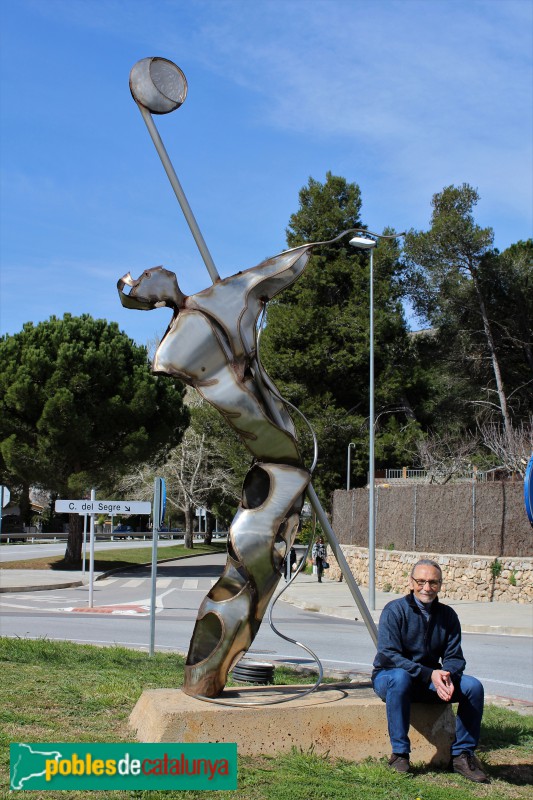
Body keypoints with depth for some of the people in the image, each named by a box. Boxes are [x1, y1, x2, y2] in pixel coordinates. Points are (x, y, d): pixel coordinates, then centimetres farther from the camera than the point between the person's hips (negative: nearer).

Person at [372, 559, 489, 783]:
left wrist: (447, 676, -26)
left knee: (473, 686, -17)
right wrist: (430, 674, -31)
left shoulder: (447, 615, 2)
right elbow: (388, 655, -22)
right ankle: (399, 754, -28)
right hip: (388, 676, -4)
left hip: (430, 680, 4)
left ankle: (462, 754, -6)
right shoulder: (394, 611, -14)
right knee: (400, 678, -39)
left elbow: (454, 657, -1)